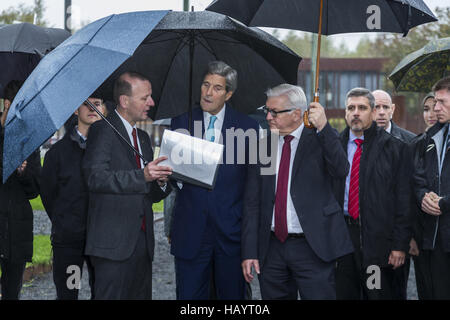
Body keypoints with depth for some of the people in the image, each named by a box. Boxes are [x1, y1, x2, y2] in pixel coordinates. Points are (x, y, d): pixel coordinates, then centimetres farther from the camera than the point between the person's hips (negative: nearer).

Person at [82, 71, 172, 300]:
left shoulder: (143, 137, 21)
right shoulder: (103, 131, -4)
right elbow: (95, 177, -19)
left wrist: (160, 182, -1)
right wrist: (142, 176, -29)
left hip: (143, 241, 8)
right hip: (113, 242, -8)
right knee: (110, 297, -9)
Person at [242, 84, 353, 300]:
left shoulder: (320, 140, -2)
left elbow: (341, 170, -21)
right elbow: (252, 203, 8)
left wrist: (323, 127, -28)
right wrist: (249, 252, 3)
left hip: (312, 248, -4)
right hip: (272, 248, 4)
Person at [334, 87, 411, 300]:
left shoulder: (394, 147, 1)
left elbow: (403, 200, -2)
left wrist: (400, 245, -8)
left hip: (378, 238, -3)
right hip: (341, 234, 3)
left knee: (378, 294, -1)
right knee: (343, 294, 7)